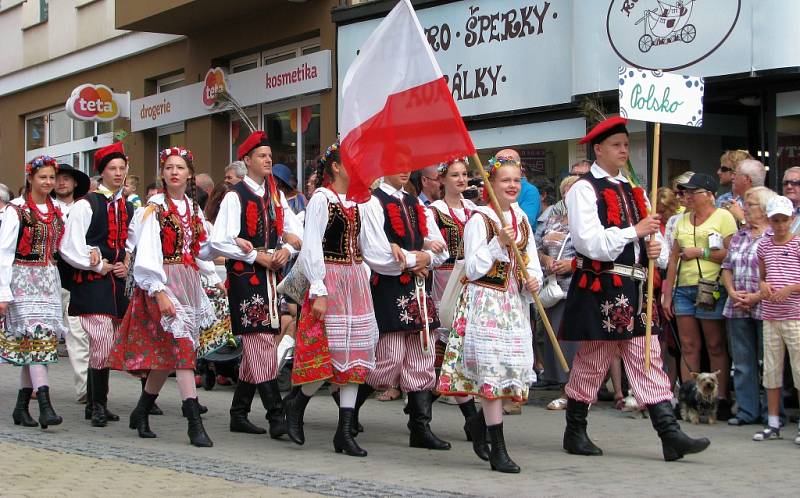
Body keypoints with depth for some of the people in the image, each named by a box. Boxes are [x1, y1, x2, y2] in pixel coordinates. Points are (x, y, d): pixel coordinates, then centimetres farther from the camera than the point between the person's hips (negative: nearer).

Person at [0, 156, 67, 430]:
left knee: (33, 344, 4)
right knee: (37, 336, -15)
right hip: (23, 280, -6)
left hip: (48, 279, 6)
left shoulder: (55, 211, 14)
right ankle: (45, 406, -21)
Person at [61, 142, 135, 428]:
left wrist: (126, 265, 8)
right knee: (103, 345, -15)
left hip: (118, 283, 6)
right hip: (93, 284, -6)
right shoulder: (86, 205, -6)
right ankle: (98, 405, -6)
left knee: (103, 347, 10)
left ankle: (94, 405, 18)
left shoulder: (128, 208, 14)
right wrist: (100, 267, -7)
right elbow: (69, 248, -10)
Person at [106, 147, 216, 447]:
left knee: (167, 354, 10)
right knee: (182, 346, -16)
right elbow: (147, 253, -13)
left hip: (189, 282, 7)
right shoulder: (155, 208, -5)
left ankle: (141, 412, 26)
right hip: (163, 282, -7)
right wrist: (159, 292, -20)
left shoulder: (193, 209, 15)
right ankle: (194, 424, -20)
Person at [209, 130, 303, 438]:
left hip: (269, 275, 7)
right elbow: (218, 242, -13)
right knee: (261, 342, -12)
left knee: (254, 345, 9)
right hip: (245, 276, -7)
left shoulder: (276, 196, 14)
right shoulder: (235, 196, -6)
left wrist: (287, 248, -5)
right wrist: (257, 256, -14)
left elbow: (297, 232, 16)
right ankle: (276, 415, -15)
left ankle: (239, 414, 16)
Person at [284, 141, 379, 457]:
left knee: (353, 355, 4)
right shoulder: (321, 198, -7)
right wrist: (319, 290, -17)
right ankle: (296, 405, 16)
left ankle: (345, 432, 6)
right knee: (330, 352, -10)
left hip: (356, 282, 7)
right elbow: (311, 247, -12)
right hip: (331, 280, -7)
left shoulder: (356, 201, 13)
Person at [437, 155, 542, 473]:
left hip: (514, 303, 7)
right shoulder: (479, 220, -7)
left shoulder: (522, 220, 13)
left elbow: (531, 260, 17)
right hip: (485, 301, -6)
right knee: (492, 369, -7)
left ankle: (480, 421, 30)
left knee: (513, 368, 5)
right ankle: (498, 450, -3)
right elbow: (473, 268, -12)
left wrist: (534, 279, -3)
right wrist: (499, 242, -20)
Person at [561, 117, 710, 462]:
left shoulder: (633, 190, 16)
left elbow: (649, 235, 24)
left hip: (635, 290, 7)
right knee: (592, 361, 3)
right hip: (601, 288, -7)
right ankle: (575, 431, 17)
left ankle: (670, 433, 0)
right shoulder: (584, 189, -7)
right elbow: (590, 243, -17)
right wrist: (636, 231, -16)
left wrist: (654, 246, 0)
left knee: (649, 360, 3)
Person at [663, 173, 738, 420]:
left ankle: (721, 400, 2)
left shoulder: (723, 217, -1)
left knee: (716, 347, -1)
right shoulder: (682, 221, 18)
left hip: (711, 289, -6)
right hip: (683, 288, 6)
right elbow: (674, 258, 17)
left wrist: (700, 253, -9)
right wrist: (667, 294, 13)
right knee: (688, 346, 4)